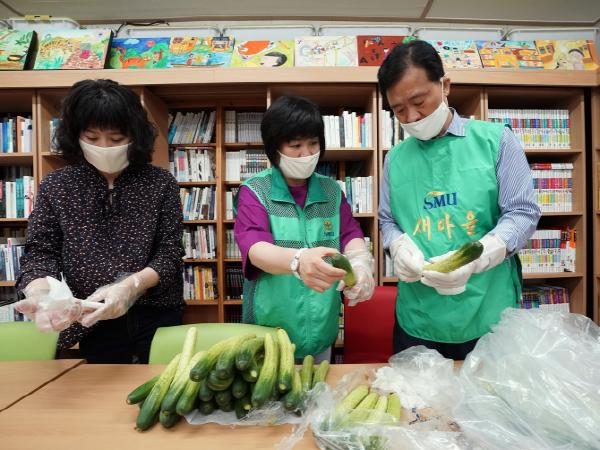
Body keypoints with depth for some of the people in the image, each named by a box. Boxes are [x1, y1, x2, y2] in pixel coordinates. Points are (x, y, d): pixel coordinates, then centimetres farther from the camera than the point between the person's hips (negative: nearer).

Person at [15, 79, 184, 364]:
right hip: (92, 323, 1)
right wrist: (40, 294, -25)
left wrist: (131, 285, -26)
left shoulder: (160, 183, -5)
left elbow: (170, 253, -8)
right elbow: (40, 252, -3)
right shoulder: (55, 187, 0)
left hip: (156, 318, 0)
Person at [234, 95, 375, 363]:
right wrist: (298, 260, -46)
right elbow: (255, 249, -23)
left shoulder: (332, 191, 5)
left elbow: (351, 234, -6)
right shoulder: (254, 191, -8)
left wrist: (359, 262, -31)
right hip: (269, 330, -3)